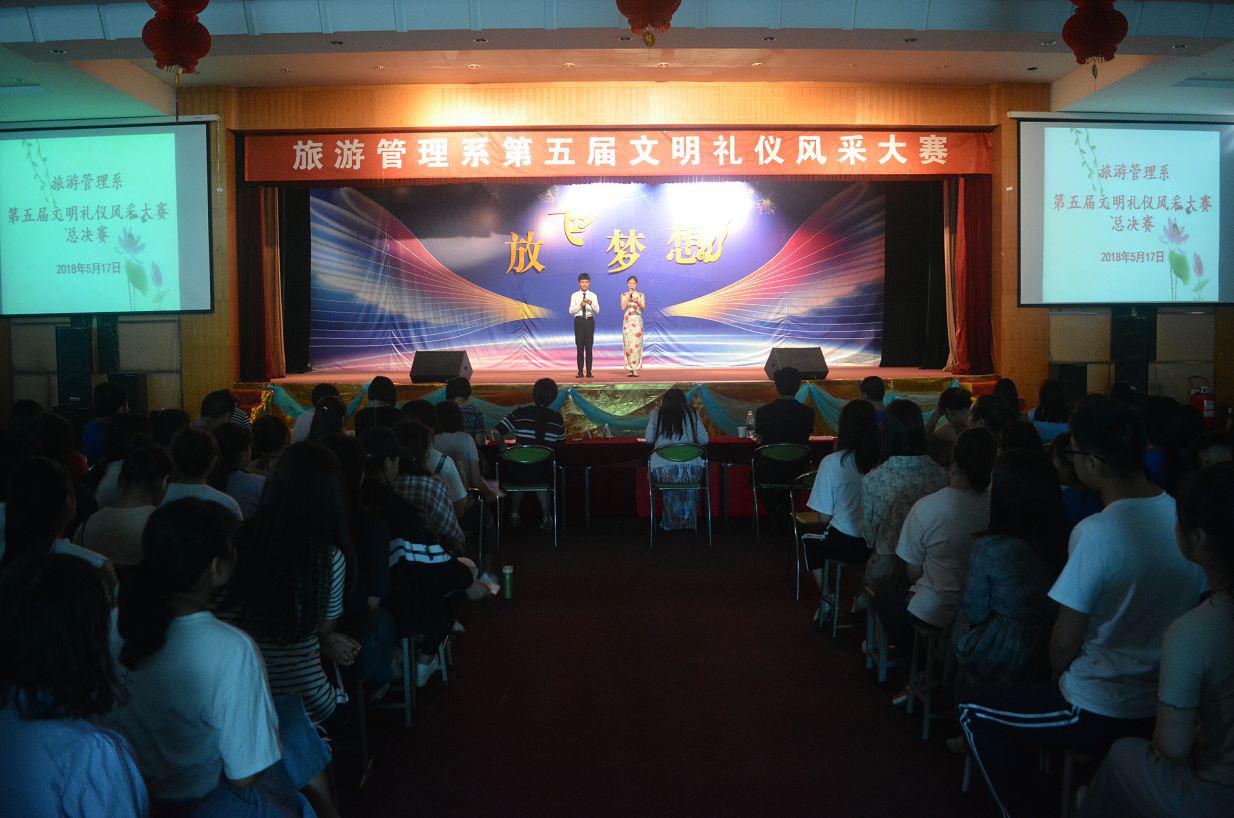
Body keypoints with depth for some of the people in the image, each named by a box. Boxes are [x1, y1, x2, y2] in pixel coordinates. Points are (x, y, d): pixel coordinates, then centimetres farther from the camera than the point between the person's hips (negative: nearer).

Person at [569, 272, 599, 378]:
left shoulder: (593, 296, 6)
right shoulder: (575, 296, 6)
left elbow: (597, 310, -4)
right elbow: (571, 311, 0)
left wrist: (591, 304, -23)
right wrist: (580, 305, -16)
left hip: (589, 321, 0)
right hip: (579, 321, 0)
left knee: (589, 347, -1)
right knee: (579, 347, 1)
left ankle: (589, 371, 2)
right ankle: (580, 372, 4)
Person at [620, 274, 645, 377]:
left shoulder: (640, 295, 8)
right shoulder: (624, 295, 8)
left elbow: (644, 308, -3)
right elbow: (623, 307, -5)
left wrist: (637, 302, -20)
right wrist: (628, 297, -10)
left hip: (637, 321, -1)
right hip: (627, 321, 1)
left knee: (637, 344, -9)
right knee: (628, 344, -4)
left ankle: (636, 369, -11)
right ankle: (629, 369, -1)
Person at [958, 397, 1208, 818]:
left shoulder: (1094, 534, -26)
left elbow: (1064, 646, -19)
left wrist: (1060, 679, 4)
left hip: (1101, 718, -7)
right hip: (1169, 709, 7)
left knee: (974, 706, 12)